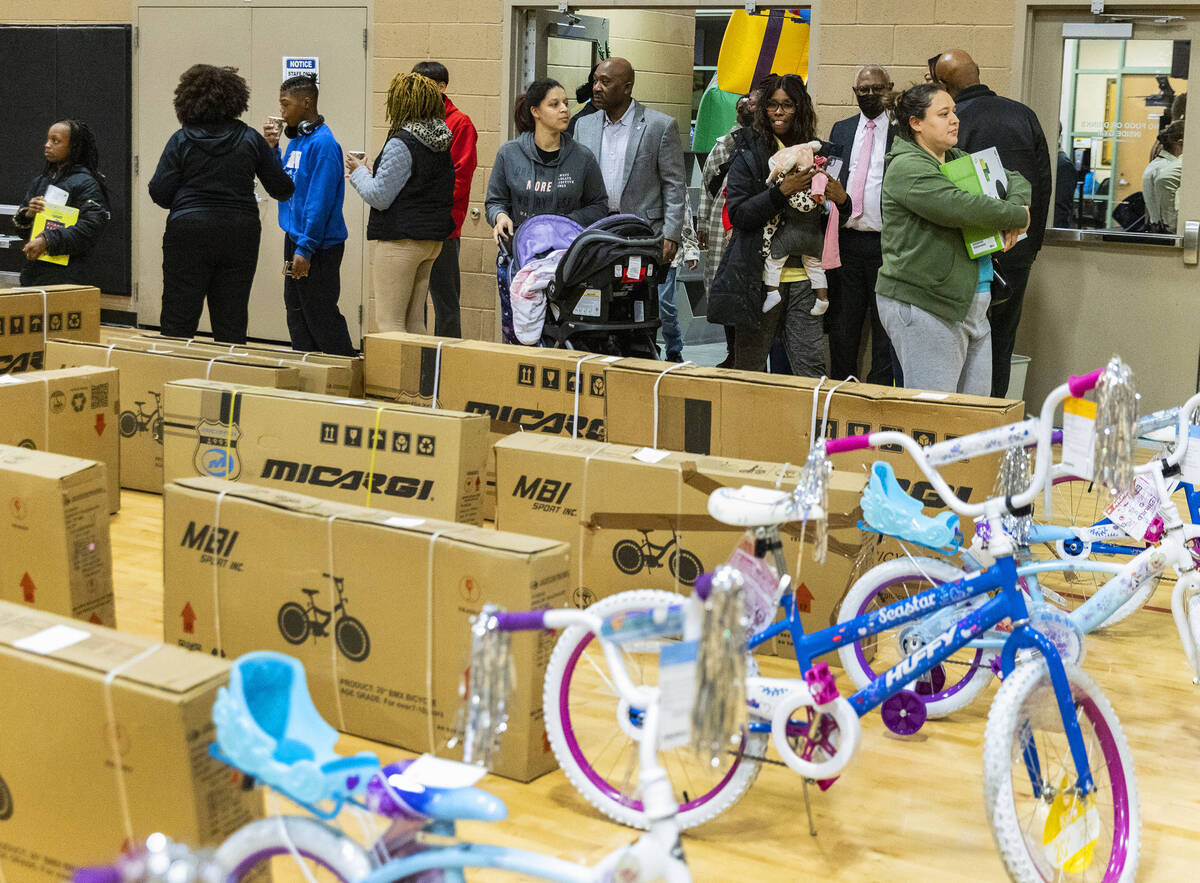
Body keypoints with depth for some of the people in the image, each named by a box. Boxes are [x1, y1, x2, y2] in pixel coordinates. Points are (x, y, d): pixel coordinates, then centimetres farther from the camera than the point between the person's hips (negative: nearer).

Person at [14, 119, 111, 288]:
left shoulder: (85, 183, -6)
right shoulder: (39, 182, 17)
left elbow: (90, 226, -17)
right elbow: (19, 224, 20)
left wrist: (47, 241, -23)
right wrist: (27, 214, -4)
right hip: (32, 269, 6)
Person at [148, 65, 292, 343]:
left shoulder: (181, 140, -3)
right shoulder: (251, 139, 2)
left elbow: (160, 193, -5)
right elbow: (282, 189, 6)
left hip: (189, 232, -2)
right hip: (240, 234, 2)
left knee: (177, 320, 3)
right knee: (232, 325, 6)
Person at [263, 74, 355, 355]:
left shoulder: (323, 143, -16)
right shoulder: (296, 139, 11)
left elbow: (320, 200, -20)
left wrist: (305, 249, -21)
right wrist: (272, 149, 6)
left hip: (319, 246, -9)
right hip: (294, 238, 9)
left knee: (321, 316, -4)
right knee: (296, 314, 14)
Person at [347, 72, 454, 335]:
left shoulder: (401, 144, -16)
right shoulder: (441, 144, 9)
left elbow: (379, 197, -16)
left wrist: (359, 171, 2)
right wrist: (370, 173, 20)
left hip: (401, 239, -9)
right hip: (433, 238, 9)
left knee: (388, 321, -5)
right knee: (413, 320, 13)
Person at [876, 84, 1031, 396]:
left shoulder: (958, 160, 18)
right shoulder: (907, 168, -12)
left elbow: (1015, 179, 23)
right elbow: (958, 207, -24)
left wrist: (1015, 206, -2)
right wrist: (1017, 217, -10)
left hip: (972, 305, 9)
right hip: (925, 309, -9)